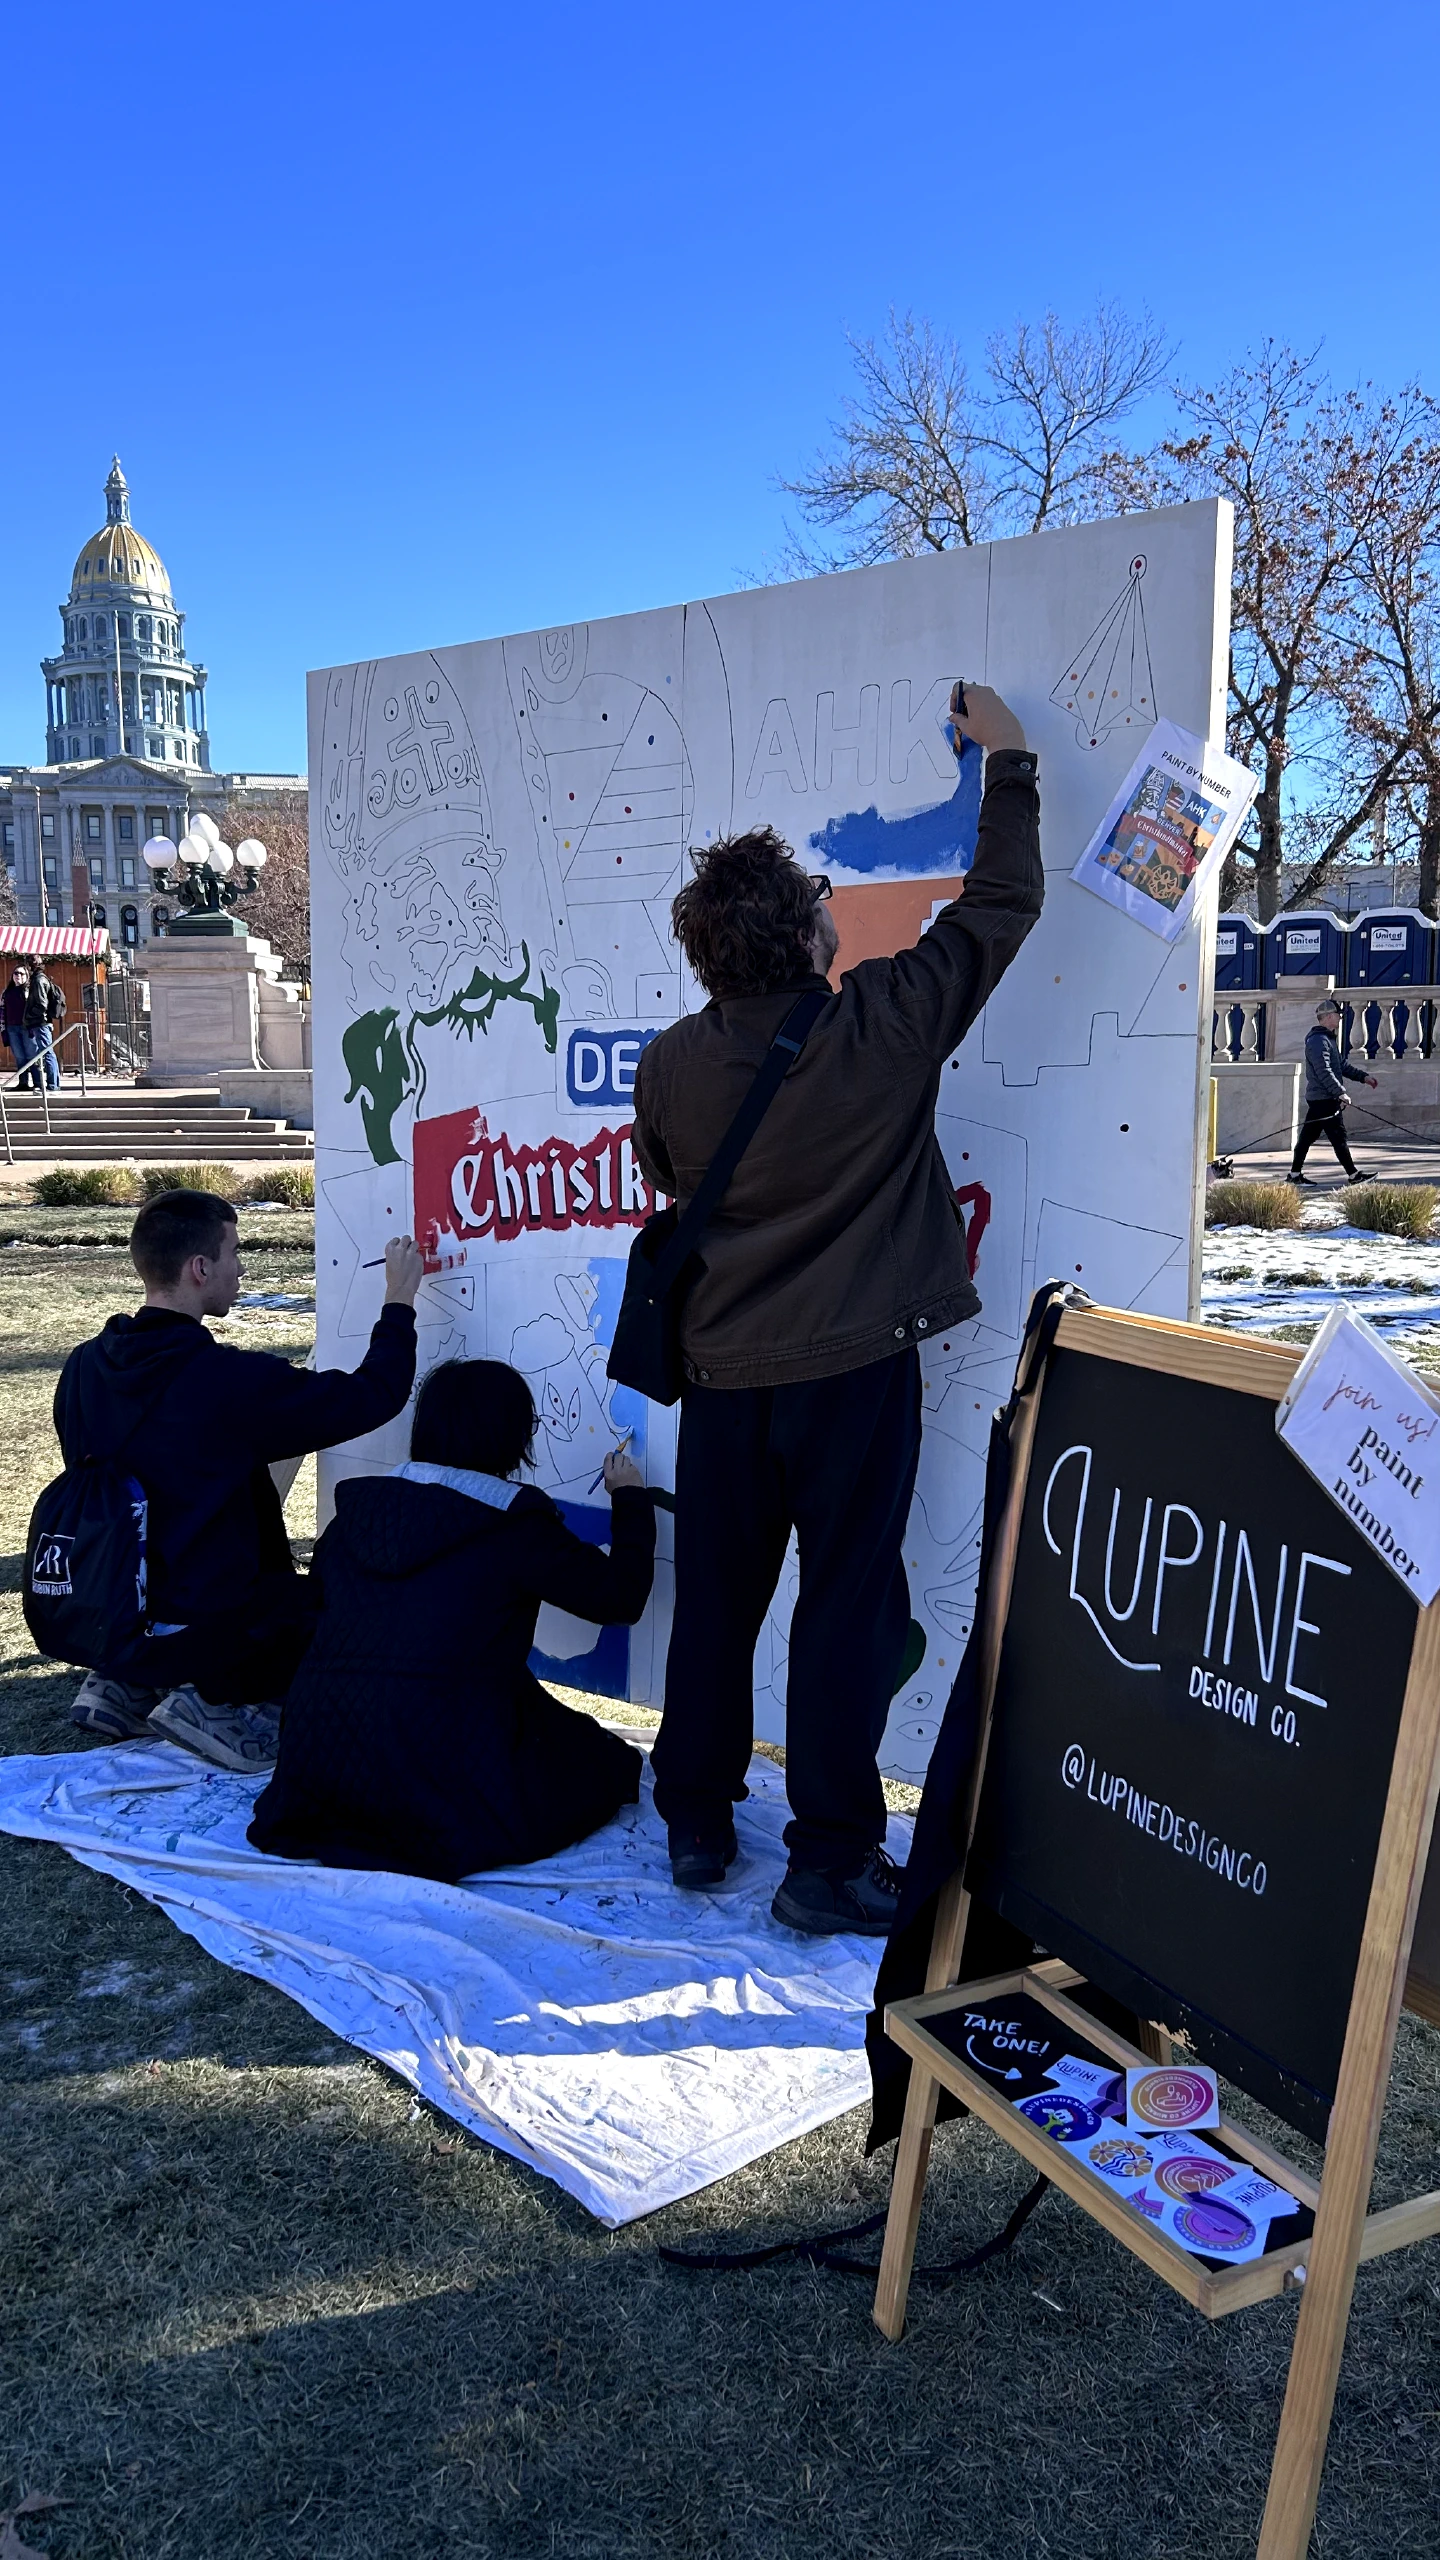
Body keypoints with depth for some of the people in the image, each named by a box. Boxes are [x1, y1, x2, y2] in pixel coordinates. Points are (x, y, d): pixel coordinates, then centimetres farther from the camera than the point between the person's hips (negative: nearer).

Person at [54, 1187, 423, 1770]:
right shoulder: (227, 1379, -24)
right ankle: (216, 1699, -4)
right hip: (202, 1629, -8)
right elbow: (372, 1395, -16)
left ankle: (130, 1685, 14)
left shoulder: (83, 1367, -2)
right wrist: (399, 1302, -1)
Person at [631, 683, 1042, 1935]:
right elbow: (1003, 905, 0)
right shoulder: (884, 1027, -13)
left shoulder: (671, 1062, -4)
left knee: (716, 1597, 15)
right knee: (850, 1600, 5)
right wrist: (1008, 762, 13)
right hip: (854, 1365, -4)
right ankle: (830, 1857, 12)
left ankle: (696, 1820, 29)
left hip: (722, 1372, 4)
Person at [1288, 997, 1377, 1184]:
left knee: (1308, 1136, 11)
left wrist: (1363, 1077, 17)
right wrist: (1341, 1093, -24)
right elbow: (1324, 1072, -23)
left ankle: (1295, 1174, 15)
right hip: (1324, 1100, -11)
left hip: (1317, 1099, 11)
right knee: (1338, 1137, -5)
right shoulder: (1318, 1041, -16)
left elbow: (1343, 1065, 24)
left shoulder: (1329, 1039, 19)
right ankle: (1353, 1175, 0)